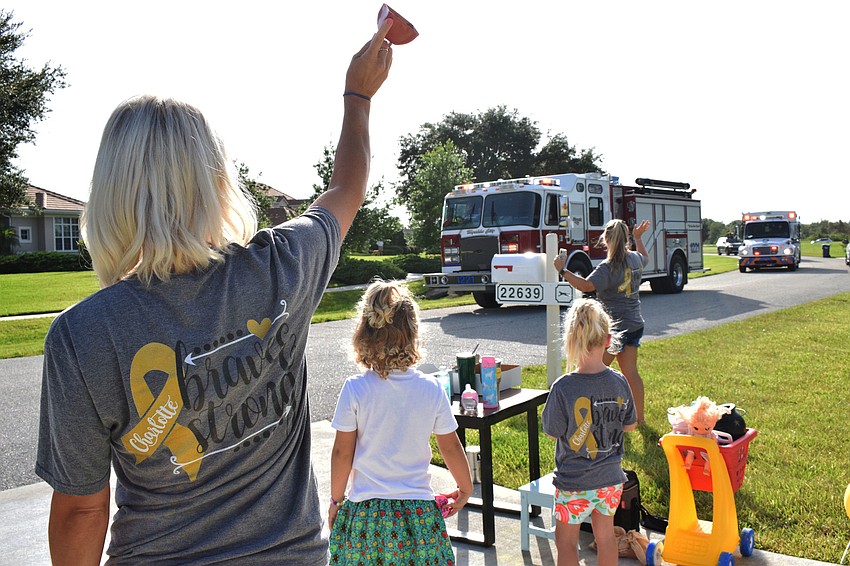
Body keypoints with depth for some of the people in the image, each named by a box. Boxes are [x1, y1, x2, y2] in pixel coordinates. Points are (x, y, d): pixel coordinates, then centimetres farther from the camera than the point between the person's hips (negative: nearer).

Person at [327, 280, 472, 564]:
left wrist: (336, 500, 10)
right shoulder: (432, 389, -8)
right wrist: (465, 489, 18)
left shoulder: (354, 389, -12)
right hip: (419, 510, 1)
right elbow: (451, 447, 1)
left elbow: (342, 452, -5)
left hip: (365, 510, -1)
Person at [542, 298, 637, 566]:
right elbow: (630, 425, 3)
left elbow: (553, 431, -12)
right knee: (605, 533, 23)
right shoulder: (619, 382, -10)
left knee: (566, 539, 14)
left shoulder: (563, 388, -24)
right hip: (611, 478, 4)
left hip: (574, 482, -4)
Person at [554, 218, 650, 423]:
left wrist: (563, 270, -28)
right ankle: (639, 416, 20)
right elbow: (645, 258, 30)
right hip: (635, 325, 8)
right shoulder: (634, 259, 5)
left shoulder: (608, 267, -19)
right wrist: (638, 237, 42)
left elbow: (586, 286, -31)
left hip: (614, 327, -8)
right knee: (631, 372, 14)